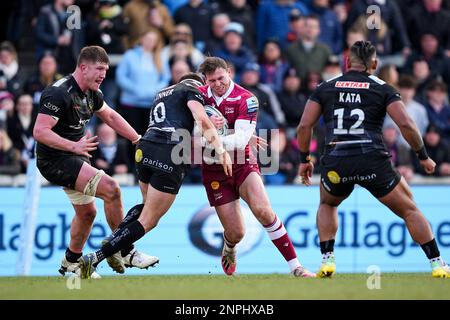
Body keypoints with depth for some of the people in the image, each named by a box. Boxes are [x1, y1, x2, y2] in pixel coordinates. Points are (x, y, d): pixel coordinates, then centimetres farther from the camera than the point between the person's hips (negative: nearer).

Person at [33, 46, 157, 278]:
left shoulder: (91, 93, 6)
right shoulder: (59, 93, -23)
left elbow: (110, 116, 24)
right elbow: (39, 131, -28)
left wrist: (138, 139, 19)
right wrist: (74, 146, -35)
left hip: (74, 158, 10)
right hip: (55, 161, -10)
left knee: (87, 212, 21)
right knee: (110, 189, -21)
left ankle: (71, 263, 39)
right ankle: (124, 252, -12)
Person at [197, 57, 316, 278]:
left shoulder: (246, 99, -14)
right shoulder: (199, 95, -5)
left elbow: (240, 140, -22)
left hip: (242, 165, -1)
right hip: (214, 171, 1)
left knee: (263, 211, -22)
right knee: (236, 233, -2)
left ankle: (296, 267, -15)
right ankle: (229, 249, 38)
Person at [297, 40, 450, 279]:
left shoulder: (326, 88, 16)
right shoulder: (382, 89, 10)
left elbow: (304, 126, 9)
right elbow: (406, 125, -2)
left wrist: (304, 160, 20)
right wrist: (423, 156, 9)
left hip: (335, 163, 2)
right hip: (373, 162, -2)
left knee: (327, 205, 33)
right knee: (409, 211, 13)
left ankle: (327, 260, 18)